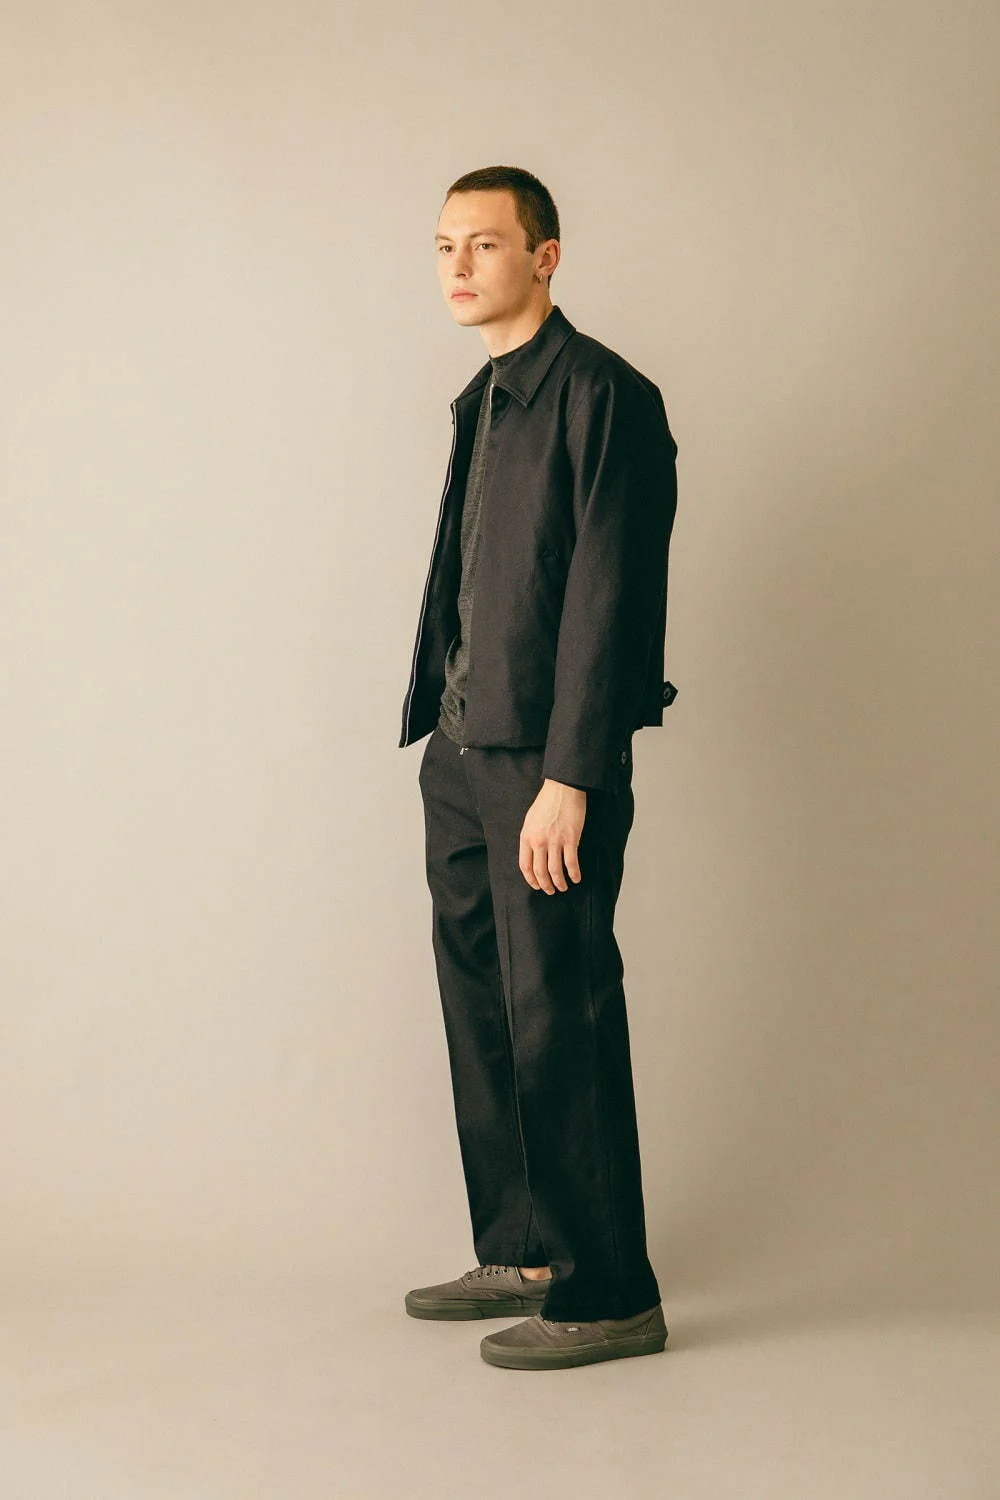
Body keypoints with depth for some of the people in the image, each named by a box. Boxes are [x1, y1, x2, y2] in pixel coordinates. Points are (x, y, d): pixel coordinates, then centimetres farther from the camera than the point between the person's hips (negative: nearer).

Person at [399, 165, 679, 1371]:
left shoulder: (604, 397, -10)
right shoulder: (481, 401, 18)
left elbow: (612, 595, -16)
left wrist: (568, 778, -19)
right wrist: (442, 733, 12)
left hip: (547, 765, -9)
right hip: (463, 753, 9)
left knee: (557, 1020, -4)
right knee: (482, 1008, 13)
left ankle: (605, 1295, 6)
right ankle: (520, 1254, 25)